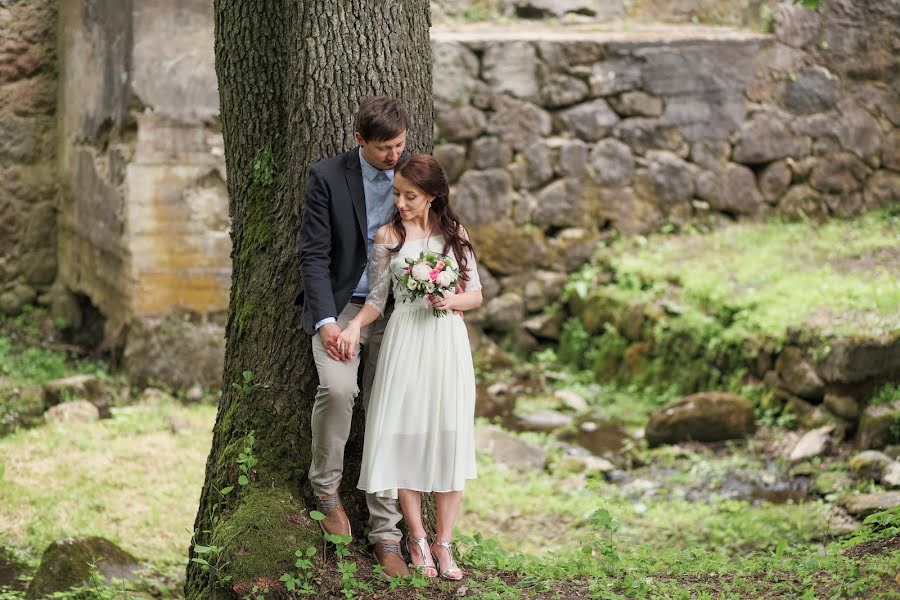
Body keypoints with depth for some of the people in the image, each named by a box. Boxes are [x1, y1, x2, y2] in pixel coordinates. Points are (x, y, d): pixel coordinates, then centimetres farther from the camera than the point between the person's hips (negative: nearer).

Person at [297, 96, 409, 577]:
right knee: (337, 387, -27)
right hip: (340, 305, -3)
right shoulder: (327, 176, -7)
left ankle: (385, 535, 7)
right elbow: (314, 254, -8)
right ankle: (325, 487, -2)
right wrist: (326, 321, -17)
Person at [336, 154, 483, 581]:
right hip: (405, 341, -1)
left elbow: (476, 295, 9)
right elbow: (377, 298, 4)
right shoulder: (388, 236, 3)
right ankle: (417, 538, 11)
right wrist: (354, 326, -14)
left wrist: (451, 301, -12)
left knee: (449, 437, 0)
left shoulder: (455, 234, 6)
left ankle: (443, 542, 8)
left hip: (447, 342, 1)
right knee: (406, 436, -1)